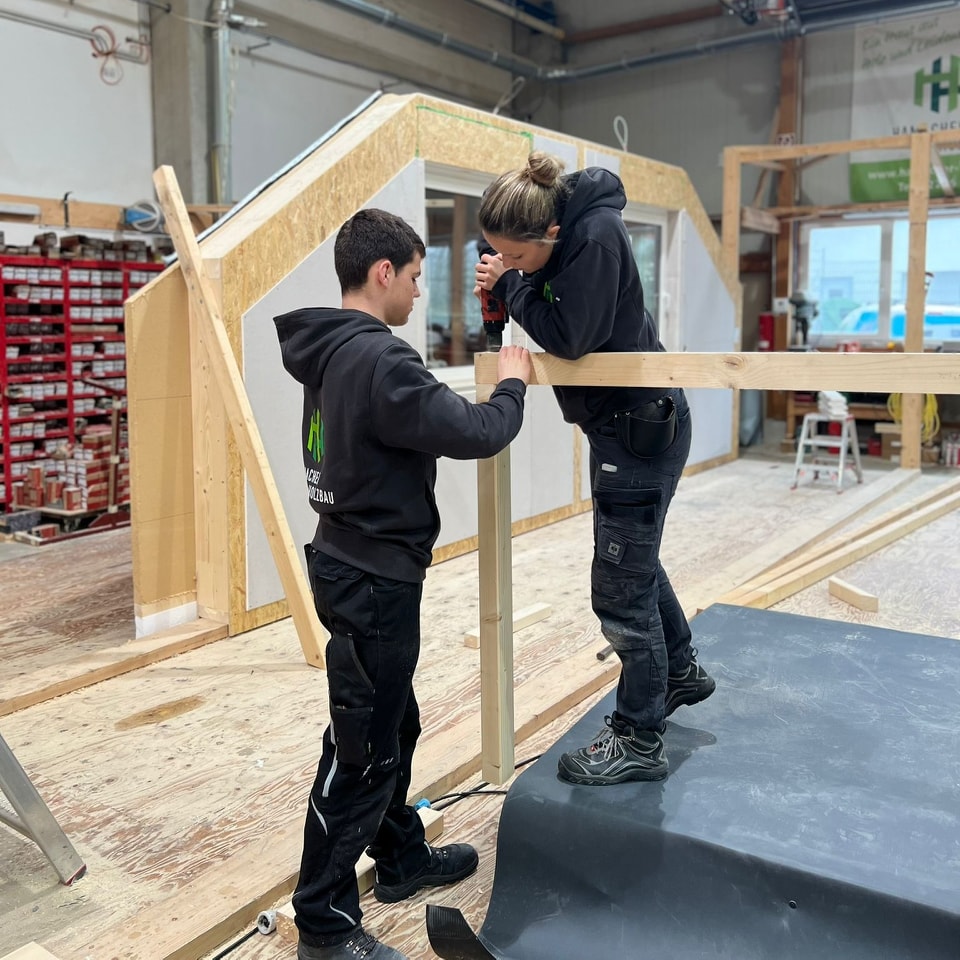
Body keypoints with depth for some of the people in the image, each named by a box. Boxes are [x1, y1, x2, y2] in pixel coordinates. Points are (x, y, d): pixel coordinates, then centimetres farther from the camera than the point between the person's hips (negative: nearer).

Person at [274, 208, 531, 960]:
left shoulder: (331, 352, 8)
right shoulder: (377, 360, -24)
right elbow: (475, 434, -24)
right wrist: (512, 385, -6)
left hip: (355, 566, 10)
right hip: (374, 581, -10)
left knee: (393, 727, 22)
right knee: (361, 751, 2)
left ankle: (402, 858, 40)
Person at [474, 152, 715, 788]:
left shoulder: (596, 236, -25)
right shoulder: (565, 222, 0)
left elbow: (569, 337, -28)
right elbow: (546, 301, 15)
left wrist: (509, 282, -16)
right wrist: (505, 281, -5)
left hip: (641, 428, -10)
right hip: (622, 421, 10)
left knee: (621, 589, -2)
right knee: (633, 558, 25)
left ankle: (640, 743, 14)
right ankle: (681, 672, 46)